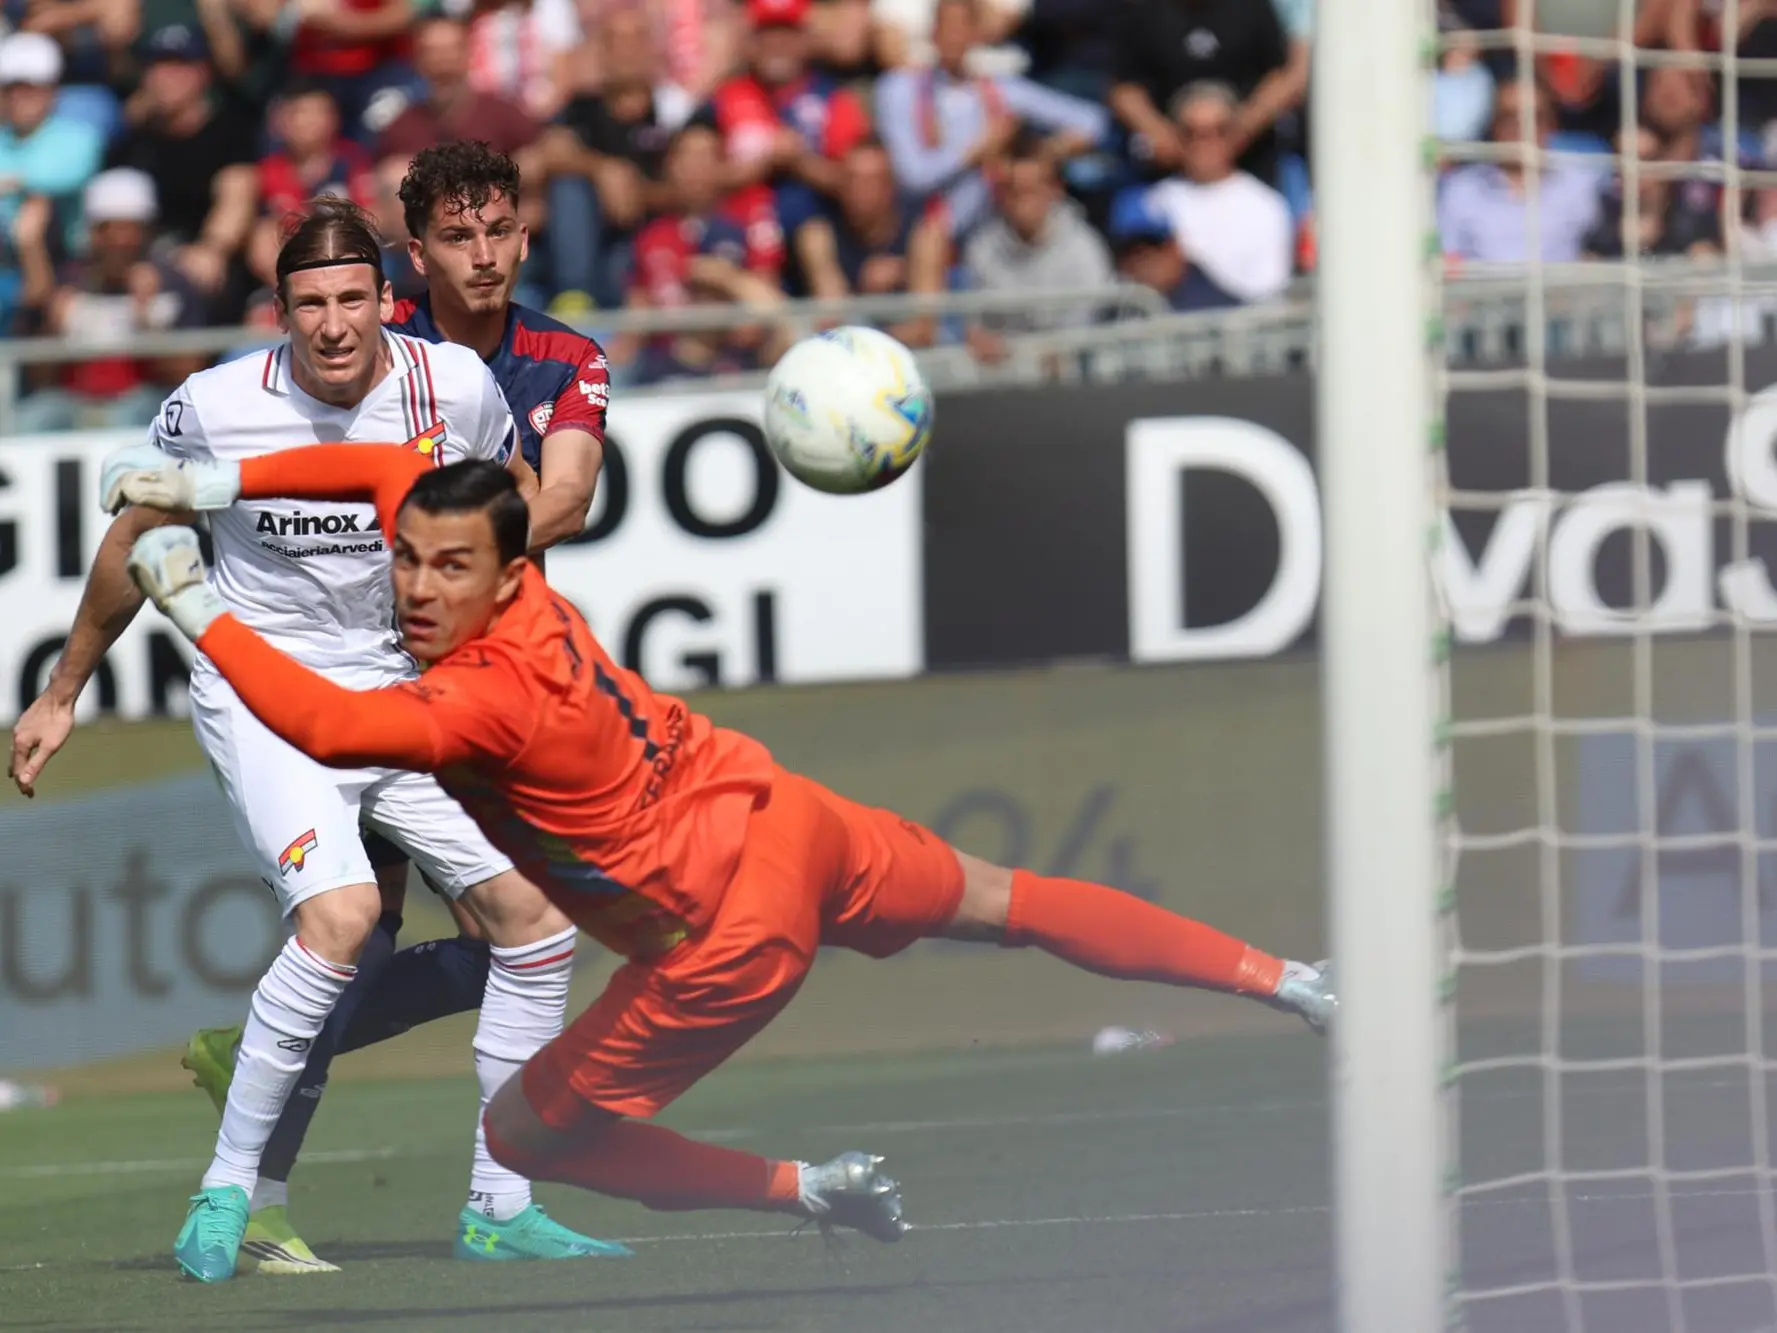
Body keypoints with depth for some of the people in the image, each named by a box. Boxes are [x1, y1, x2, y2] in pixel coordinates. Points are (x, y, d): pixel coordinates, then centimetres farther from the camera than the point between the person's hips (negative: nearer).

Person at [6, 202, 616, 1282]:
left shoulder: (457, 387, -10)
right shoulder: (215, 409, -15)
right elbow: (136, 542, 3)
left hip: (410, 694, 4)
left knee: (534, 909, -4)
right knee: (341, 915, -27)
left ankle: (500, 1207, 8)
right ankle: (227, 1192, -16)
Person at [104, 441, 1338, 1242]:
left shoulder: (490, 697, -29)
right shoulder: (511, 590, -8)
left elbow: (326, 725, -43)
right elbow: (399, 469, 8)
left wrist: (198, 609, -37)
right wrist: (213, 480, 0)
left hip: (735, 930, -8)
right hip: (787, 820, 8)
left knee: (525, 1134, 4)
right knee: (1013, 904, 26)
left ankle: (808, 1191, 10)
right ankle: (1273, 978, 34)